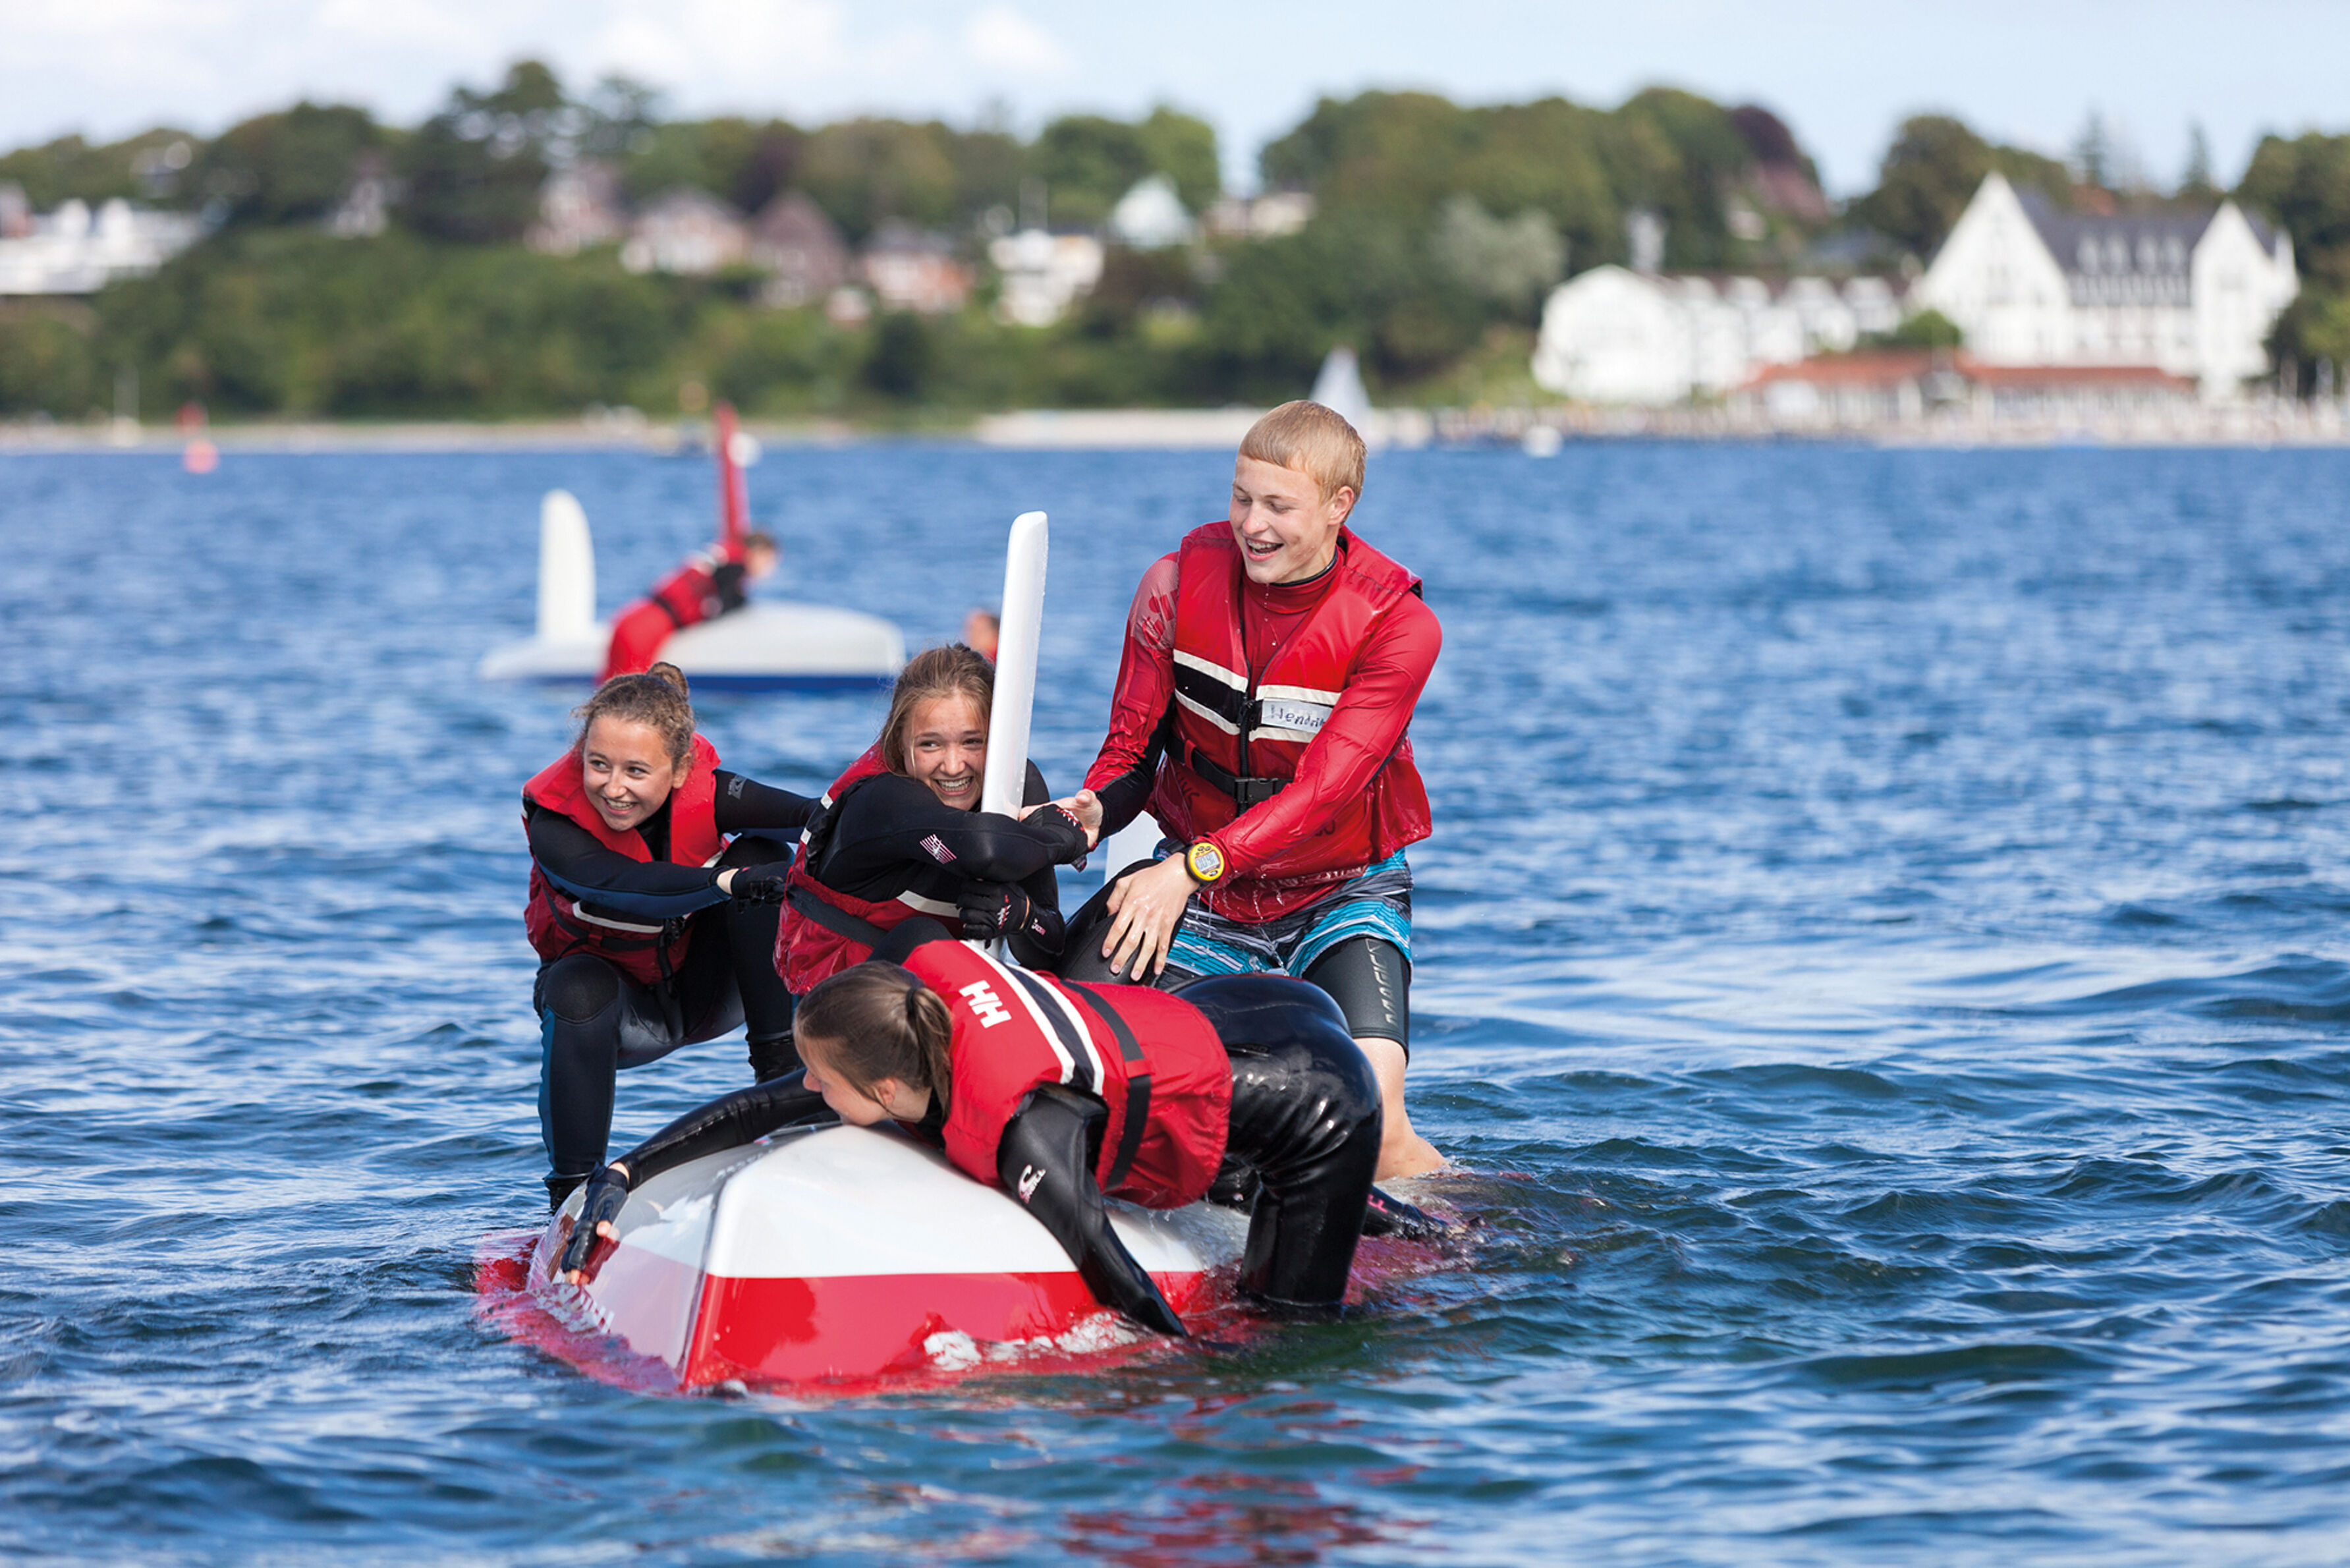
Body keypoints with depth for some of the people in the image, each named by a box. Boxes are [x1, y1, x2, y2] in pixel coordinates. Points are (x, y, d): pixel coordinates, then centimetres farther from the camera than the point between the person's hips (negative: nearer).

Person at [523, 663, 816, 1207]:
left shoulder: (705, 793, -24)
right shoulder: (553, 824, -29)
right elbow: (625, 887, -49)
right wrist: (730, 882, -66)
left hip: (707, 990, 2)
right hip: (621, 1001, -2)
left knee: (763, 853, -23)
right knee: (579, 993, -37)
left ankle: (783, 1064, -17)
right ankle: (571, 1194, -24)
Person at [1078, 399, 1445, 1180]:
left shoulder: (1397, 626, -17)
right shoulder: (1178, 585, -7)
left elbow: (1323, 789, -24)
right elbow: (1131, 751, -1)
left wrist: (1195, 866, -37)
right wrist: (1088, 815, -25)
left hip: (1339, 891, -3)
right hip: (1196, 887, 3)